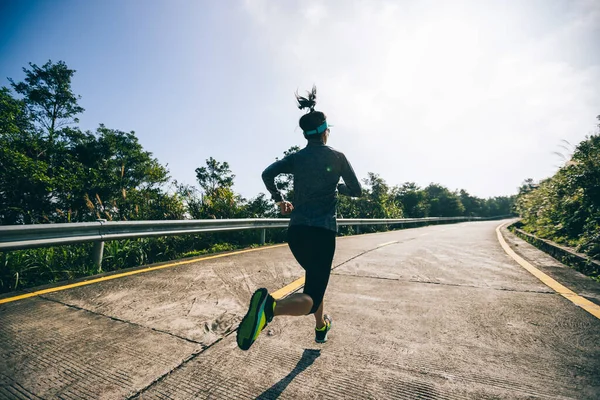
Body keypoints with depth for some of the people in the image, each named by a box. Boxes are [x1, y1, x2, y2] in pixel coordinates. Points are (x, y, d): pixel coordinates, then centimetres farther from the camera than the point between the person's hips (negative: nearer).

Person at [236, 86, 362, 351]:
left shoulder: (296, 158, 6)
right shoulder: (337, 157, 0)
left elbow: (267, 174, -7)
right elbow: (356, 190, 4)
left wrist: (279, 200, 8)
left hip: (296, 230, 5)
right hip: (323, 231, -5)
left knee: (316, 276, 29)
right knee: (311, 297, -3)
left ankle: (321, 327, 44)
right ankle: (271, 306, -34)